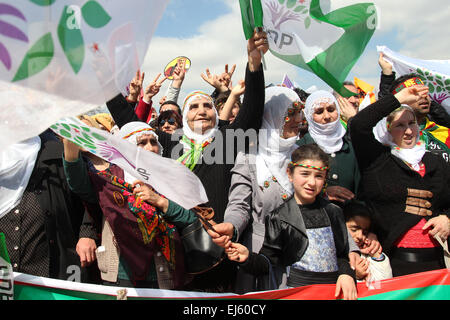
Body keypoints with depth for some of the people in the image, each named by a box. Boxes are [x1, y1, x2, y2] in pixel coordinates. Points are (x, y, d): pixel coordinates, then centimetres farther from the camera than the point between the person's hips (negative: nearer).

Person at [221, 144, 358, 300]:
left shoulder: (334, 212, 12)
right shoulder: (278, 217, 0)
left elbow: (342, 255, 18)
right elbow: (268, 262, 0)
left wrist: (347, 274, -1)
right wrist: (248, 258, -18)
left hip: (334, 290, 3)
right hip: (297, 290, -2)